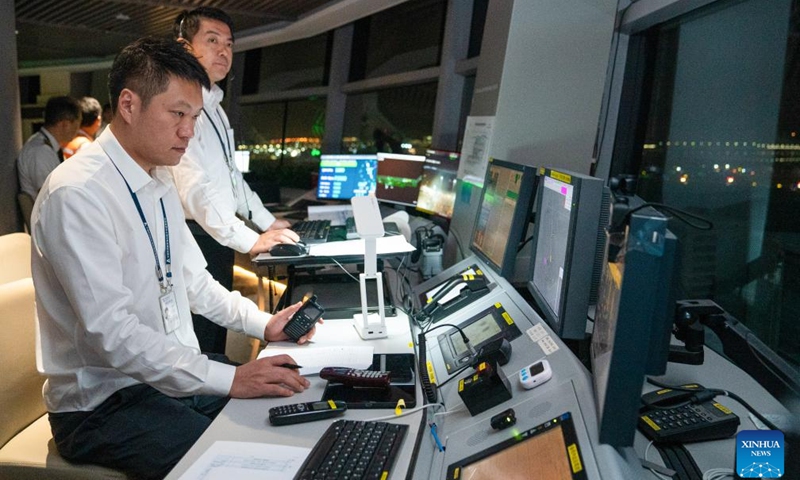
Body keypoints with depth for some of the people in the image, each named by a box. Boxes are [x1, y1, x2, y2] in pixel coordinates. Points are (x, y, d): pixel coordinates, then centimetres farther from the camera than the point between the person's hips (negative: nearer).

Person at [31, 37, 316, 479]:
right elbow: (111, 331, -26)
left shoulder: (160, 184, 8)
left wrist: (263, 323, 2)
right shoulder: (77, 194, -20)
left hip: (175, 371, 8)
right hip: (105, 404, -8)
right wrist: (229, 380, -28)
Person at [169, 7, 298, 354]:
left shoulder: (216, 109, 17)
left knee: (217, 340, 17)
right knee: (196, 349, -3)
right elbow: (194, 187, -23)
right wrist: (249, 240, -24)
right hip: (195, 241, -9)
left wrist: (268, 223, 17)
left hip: (220, 242, 9)